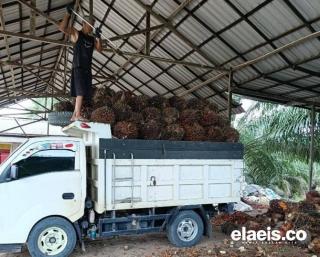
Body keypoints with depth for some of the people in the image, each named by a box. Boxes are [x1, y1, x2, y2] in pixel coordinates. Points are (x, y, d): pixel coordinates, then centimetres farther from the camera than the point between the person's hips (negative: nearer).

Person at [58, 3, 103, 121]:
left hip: (87, 69, 7)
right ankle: (77, 115, -23)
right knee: (80, 91, -19)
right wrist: (68, 13, -16)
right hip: (78, 68, -6)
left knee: (82, 93, 5)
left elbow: (99, 49, 6)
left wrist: (98, 37, -6)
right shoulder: (76, 33, 2)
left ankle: (74, 116, 11)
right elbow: (62, 28, -12)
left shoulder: (92, 38, 18)